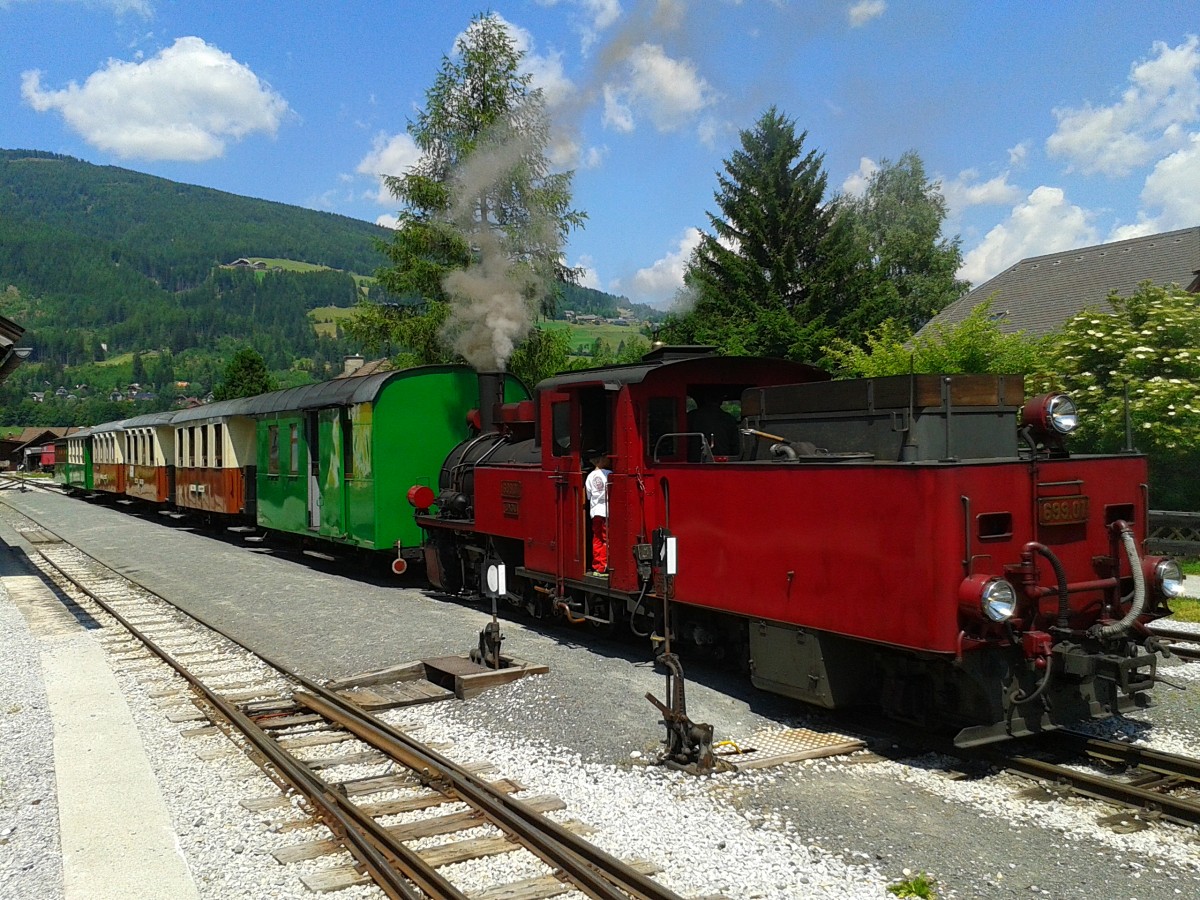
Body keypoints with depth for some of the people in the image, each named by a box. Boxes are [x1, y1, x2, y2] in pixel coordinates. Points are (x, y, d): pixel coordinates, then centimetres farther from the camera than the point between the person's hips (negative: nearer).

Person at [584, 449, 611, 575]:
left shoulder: (590, 477, 5)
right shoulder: (608, 474, -9)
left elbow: (589, 496, 9)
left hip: (595, 512, 5)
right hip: (607, 511, -5)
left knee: (597, 540, 10)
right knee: (607, 540, 0)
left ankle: (596, 567, 12)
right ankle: (603, 568, -1)